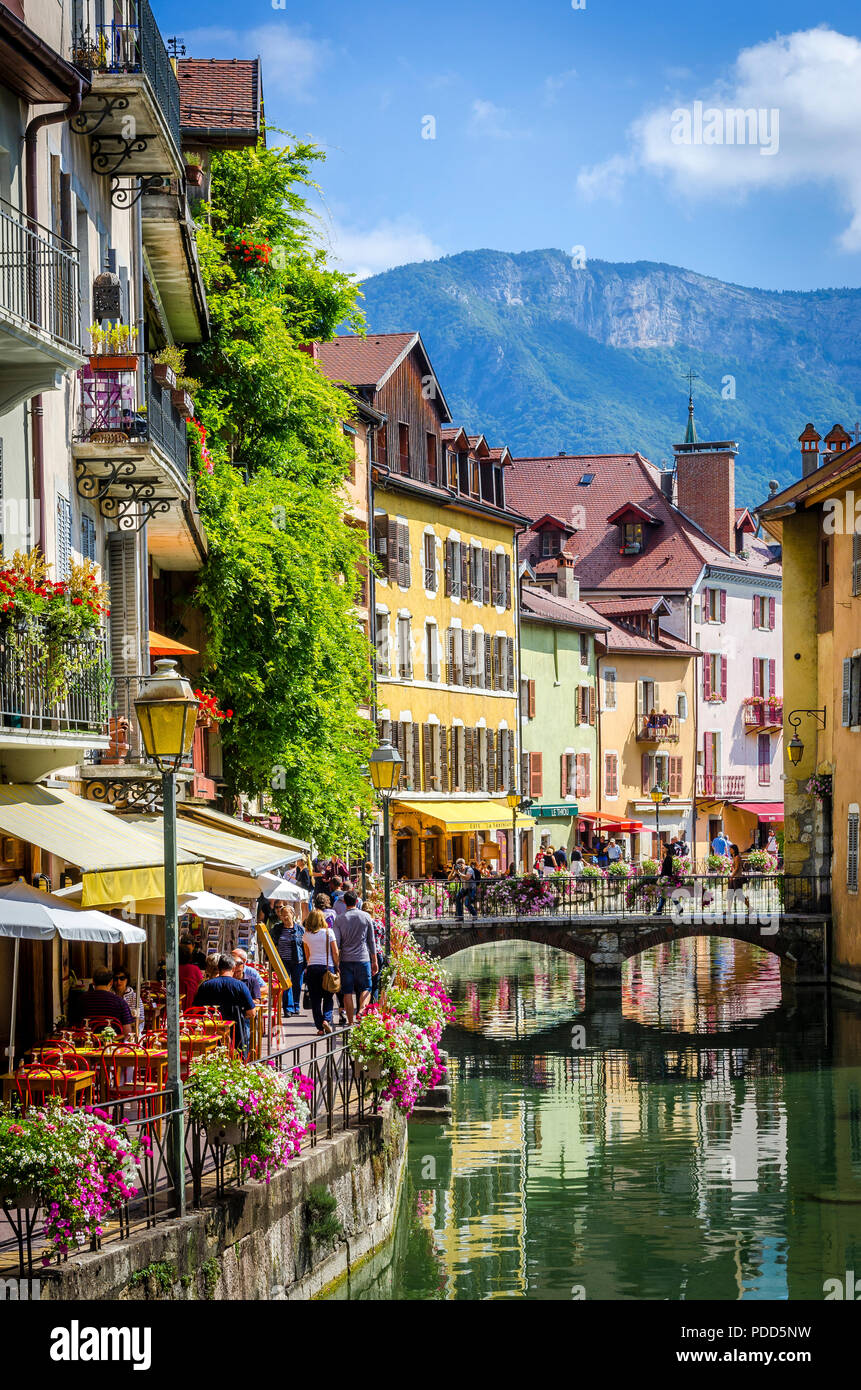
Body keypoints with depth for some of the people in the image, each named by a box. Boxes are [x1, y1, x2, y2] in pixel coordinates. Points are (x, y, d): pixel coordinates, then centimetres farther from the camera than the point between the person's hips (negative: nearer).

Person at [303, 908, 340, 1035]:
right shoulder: (328, 932, -4)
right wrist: (336, 967, 8)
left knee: (315, 999, 5)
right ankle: (326, 1019, -13)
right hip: (328, 966, -1)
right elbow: (335, 952, -2)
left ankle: (320, 1027, 2)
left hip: (312, 967, 1)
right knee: (328, 997, 9)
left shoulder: (306, 935, 3)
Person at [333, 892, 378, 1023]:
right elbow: (371, 941, 6)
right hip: (363, 958, -1)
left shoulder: (339, 919, 1)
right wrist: (374, 960, 13)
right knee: (366, 988, 6)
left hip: (346, 959, 1)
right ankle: (361, 1011, -20)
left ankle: (350, 1022, 3)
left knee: (347, 992, 5)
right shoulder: (366, 917, 1)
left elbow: (336, 943, -1)